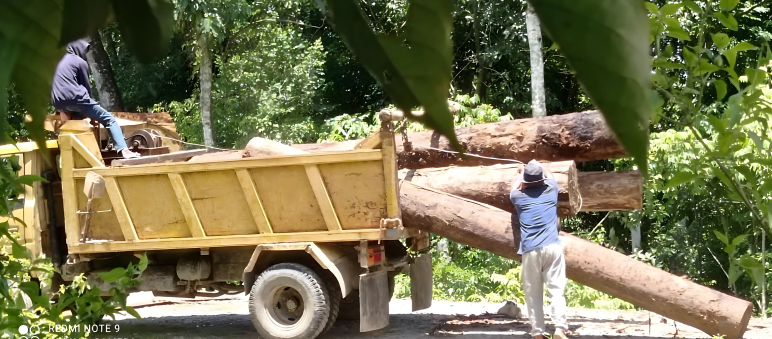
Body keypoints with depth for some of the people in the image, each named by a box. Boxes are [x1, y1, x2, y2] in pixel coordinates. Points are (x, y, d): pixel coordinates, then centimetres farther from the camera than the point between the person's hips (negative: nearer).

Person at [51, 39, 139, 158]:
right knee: (109, 119, -5)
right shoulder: (80, 62, 0)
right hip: (76, 100, -8)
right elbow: (86, 86, 5)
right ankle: (123, 150, -24)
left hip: (59, 104, 8)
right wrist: (88, 100, 22)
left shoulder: (58, 61, 23)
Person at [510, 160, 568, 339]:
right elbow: (549, 175, 37)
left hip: (530, 250, 0)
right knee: (556, 289, -2)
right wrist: (538, 165, 53)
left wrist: (522, 173, 53)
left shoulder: (519, 196, 12)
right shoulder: (550, 189, 13)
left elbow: (514, 186, 37)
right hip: (552, 247, 0)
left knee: (533, 293, 4)